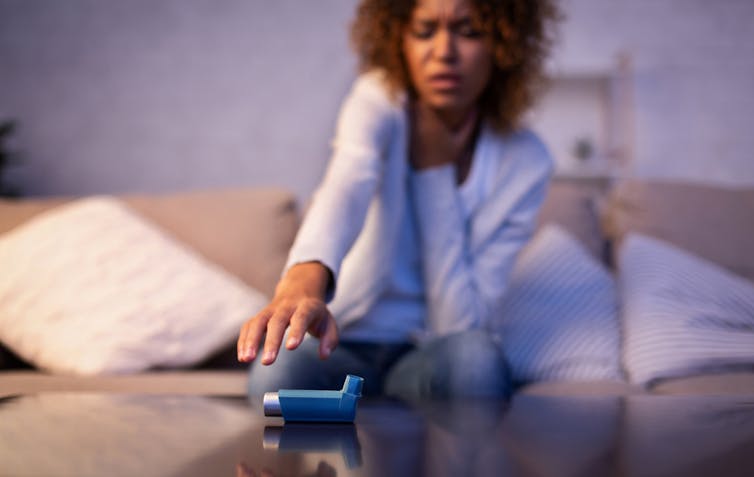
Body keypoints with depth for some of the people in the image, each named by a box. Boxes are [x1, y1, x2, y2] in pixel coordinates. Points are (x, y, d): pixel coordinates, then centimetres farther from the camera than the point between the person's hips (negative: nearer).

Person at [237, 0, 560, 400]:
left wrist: (435, 169, -16)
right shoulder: (379, 98, -9)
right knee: (281, 369, -34)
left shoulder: (524, 161, -8)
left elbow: (461, 323, -14)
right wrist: (302, 283, -56)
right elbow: (348, 184, -34)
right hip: (342, 347, 0)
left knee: (474, 356, -36)